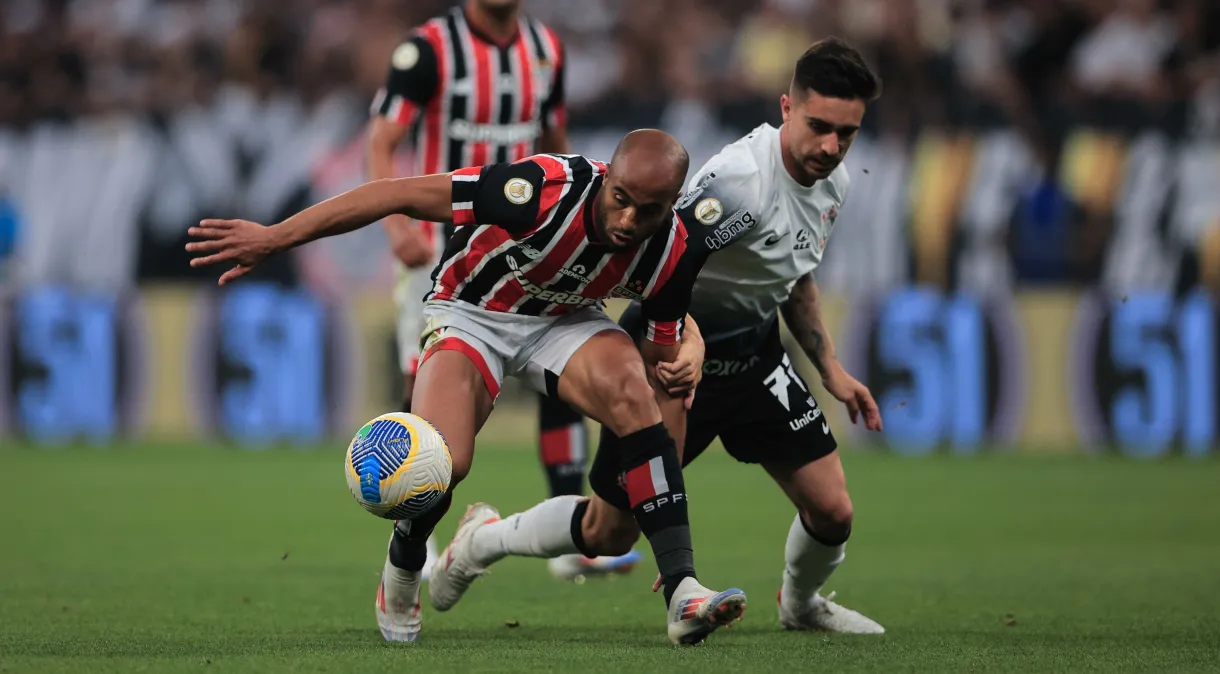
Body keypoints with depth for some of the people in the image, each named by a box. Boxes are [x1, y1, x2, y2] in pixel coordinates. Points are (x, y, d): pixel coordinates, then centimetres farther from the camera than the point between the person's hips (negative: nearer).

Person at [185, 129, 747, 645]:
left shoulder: (671, 255, -20)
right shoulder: (544, 190, -35)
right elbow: (398, 195, -29)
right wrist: (273, 237, -29)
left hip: (563, 319, 3)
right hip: (471, 311, -3)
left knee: (636, 395, -29)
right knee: (441, 462, -26)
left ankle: (680, 590, -29)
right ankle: (401, 576, 8)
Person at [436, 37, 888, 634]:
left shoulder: (833, 181, -2)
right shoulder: (740, 179, -31)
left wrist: (830, 368, 14)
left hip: (754, 356, 7)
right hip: (673, 358, -7)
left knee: (832, 511, -2)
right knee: (607, 535, 3)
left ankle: (801, 603, 33)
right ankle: (482, 543, 32)